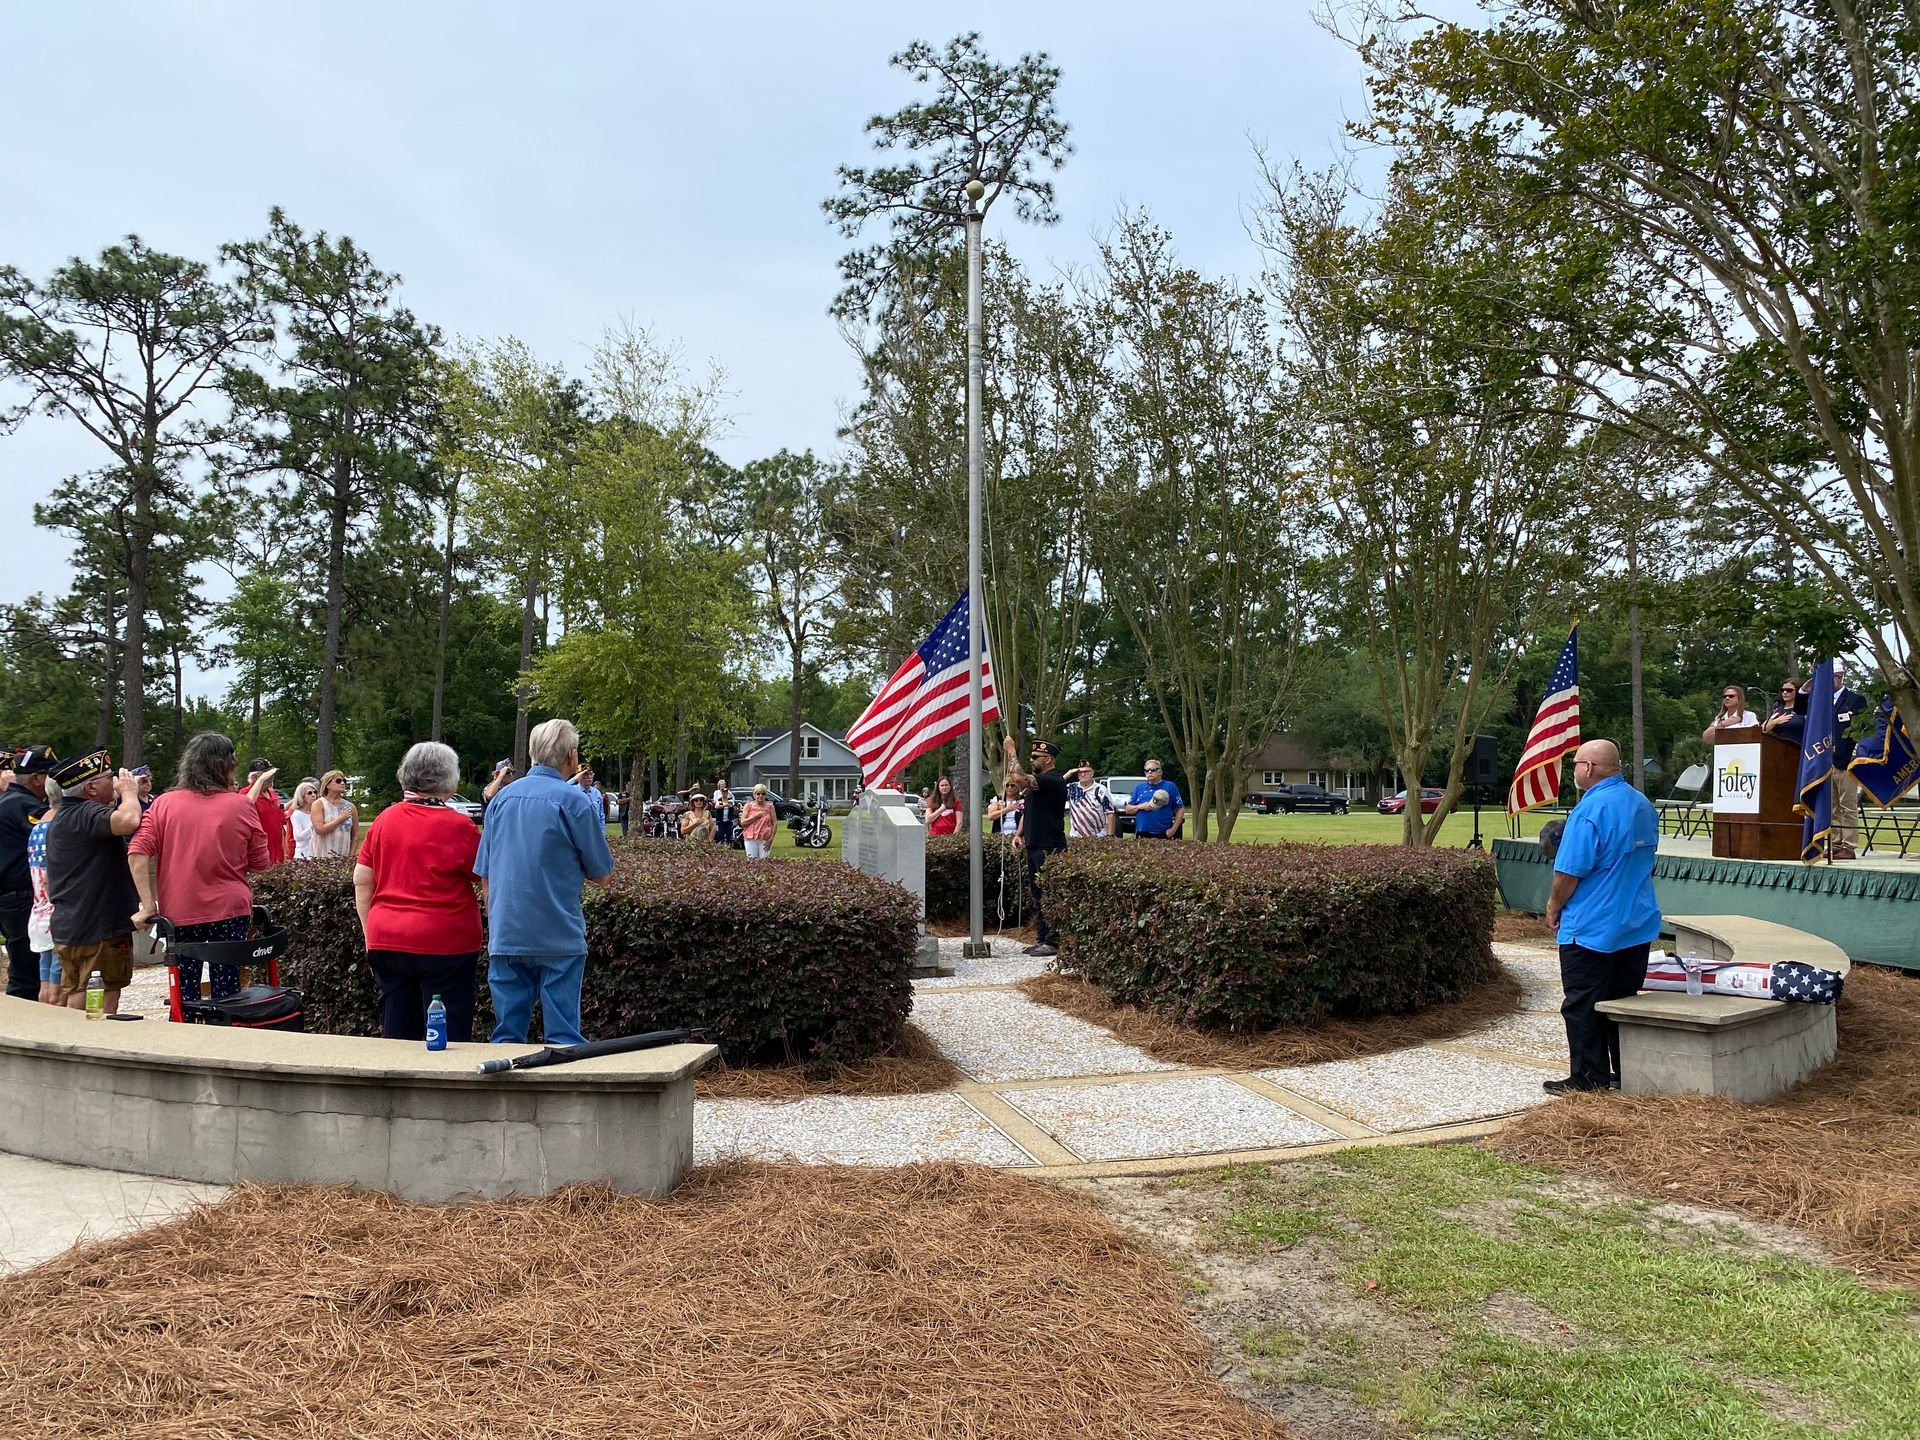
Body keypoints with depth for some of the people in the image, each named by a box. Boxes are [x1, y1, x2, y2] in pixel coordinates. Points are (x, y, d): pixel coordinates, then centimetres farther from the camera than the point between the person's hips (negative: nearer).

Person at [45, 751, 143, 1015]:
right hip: (99, 929, -10)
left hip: (67, 927, 10)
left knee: (72, 995, 15)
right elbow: (128, 821, -39)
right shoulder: (87, 814, -19)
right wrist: (129, 792, -17)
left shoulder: (61, 817, 15)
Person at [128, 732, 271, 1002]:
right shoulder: (242, 805, -3)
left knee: (184, 994, 9)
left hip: (179, 912, 2)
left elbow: (138, 853, -8)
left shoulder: (164, 803, 1)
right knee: (227, 991, 4)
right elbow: (259, 864, 3)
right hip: (231, 910, -1)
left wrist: (148, 906, -7)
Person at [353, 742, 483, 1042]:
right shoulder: (459, 826, -11)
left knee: (397, 1037, 13)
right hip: (444, 944, -5)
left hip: (386, 942, 5)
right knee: (447, 1039, 3)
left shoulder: (384, 820, 5)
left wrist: (370, 933, 15)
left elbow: (361, 880, 9)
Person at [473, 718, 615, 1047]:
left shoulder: (502, 798, 7)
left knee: (506, 1036, 10)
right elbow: (601, 871, -1)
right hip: (558, 939, -5)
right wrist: (598, 824, 15)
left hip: (505, 937, 5)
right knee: (563, 1038, 0)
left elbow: (484, 876, 11)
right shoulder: (573, 800, -9)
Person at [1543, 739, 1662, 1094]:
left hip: (1590, 929, -8)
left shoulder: (1591, 808, -20)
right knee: (1624, 1003, 16)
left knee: (1582, 1008, 2)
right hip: (1638, 925, 8)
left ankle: (1588, 1080, 6)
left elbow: (1570, 871, -19)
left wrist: (1554, 906, -4)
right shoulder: (1643, 804, 7)